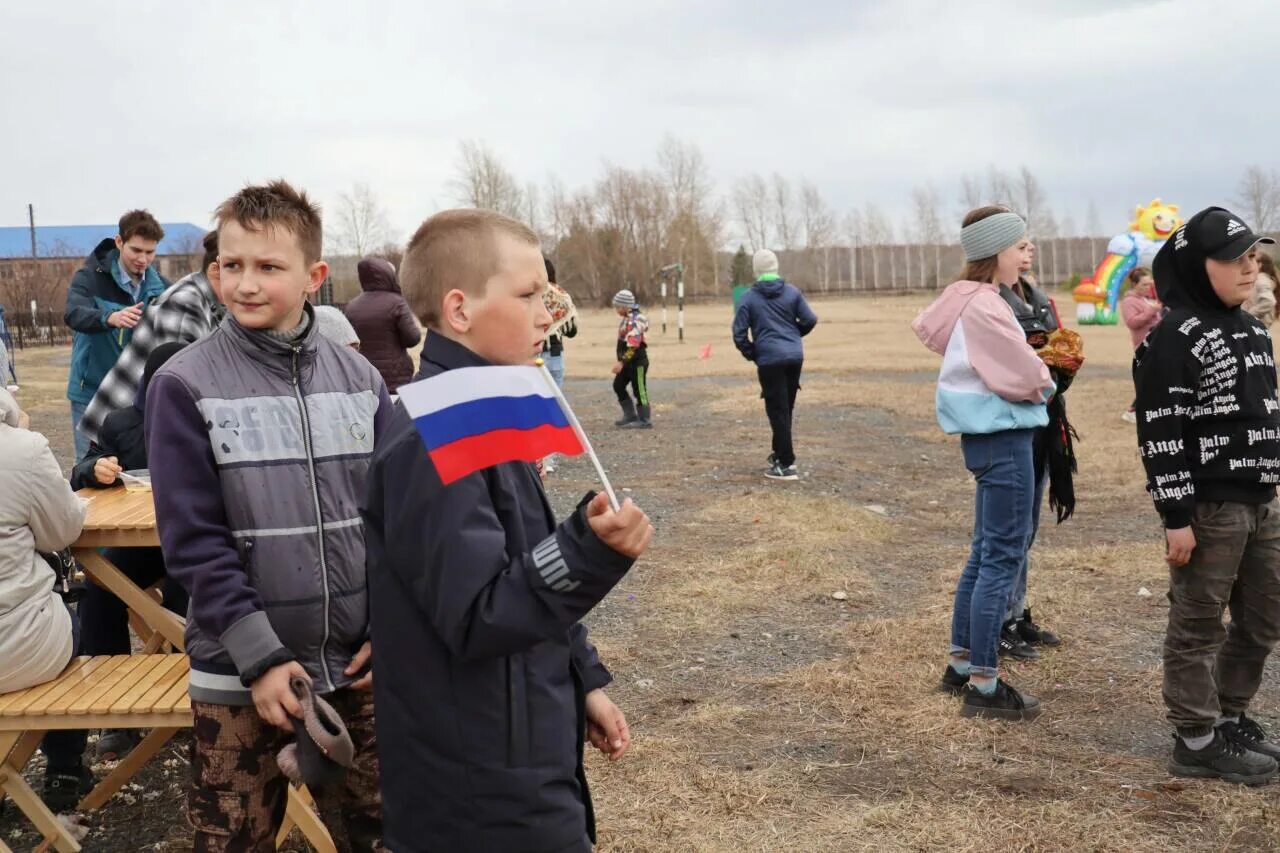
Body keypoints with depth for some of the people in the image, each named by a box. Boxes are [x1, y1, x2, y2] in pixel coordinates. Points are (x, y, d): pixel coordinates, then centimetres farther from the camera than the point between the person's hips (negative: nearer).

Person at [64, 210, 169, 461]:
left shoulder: (159, 287, 1)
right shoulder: (89, 277, -10)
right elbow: (74, 314, -29)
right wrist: (110, 317, -49)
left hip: (138, 394, 3)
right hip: (92, 393, -3)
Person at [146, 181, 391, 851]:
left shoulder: (359, 379, 2)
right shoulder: (185, 385, -9)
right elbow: (193, 540, -11)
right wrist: (261, 657, -15)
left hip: (357, 659, 3)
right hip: (241, 673, -3)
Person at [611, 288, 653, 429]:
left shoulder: (635, 320, -20)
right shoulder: (626, 318, 11)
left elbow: (633, 346, -27)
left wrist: (622, 362, -28)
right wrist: (622, 361, 19)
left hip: (637, 362, -10)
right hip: (628, 361, 10)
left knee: (639, 390, -3)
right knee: (618, 386, 12)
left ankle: (644, 420, 5)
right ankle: (630, 416, 20)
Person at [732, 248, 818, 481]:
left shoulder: (749, 297, -2)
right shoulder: (792, 292, 5)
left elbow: (739, 333, -7)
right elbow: (810, 320, 3)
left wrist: (752, 355, 7)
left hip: (769, 359, -4)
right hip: (795, 356, 4)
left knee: (778, 410, 0)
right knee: (786, 408, 17)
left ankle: (786, 464, -2)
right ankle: (780, 453, 29)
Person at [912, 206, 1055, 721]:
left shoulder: (967, 298, 9)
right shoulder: (984, 306, -19)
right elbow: (1027, 377, -19)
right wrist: (1043, 383, 6)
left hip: (989, 434, 10)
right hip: (1003, 436, -10)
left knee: (986, 552, 16)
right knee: (1003, 557, -5)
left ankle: (961, 663, 25)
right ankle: (984, 686, 0)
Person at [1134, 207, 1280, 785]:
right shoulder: (1174, 337, -14)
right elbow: (1159, 431, -17)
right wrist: (1176, 515, -19)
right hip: (1208, 508, -9)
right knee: (1197, 627, 2)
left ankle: (1229, 717, 32)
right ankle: (1197, 740, 12)